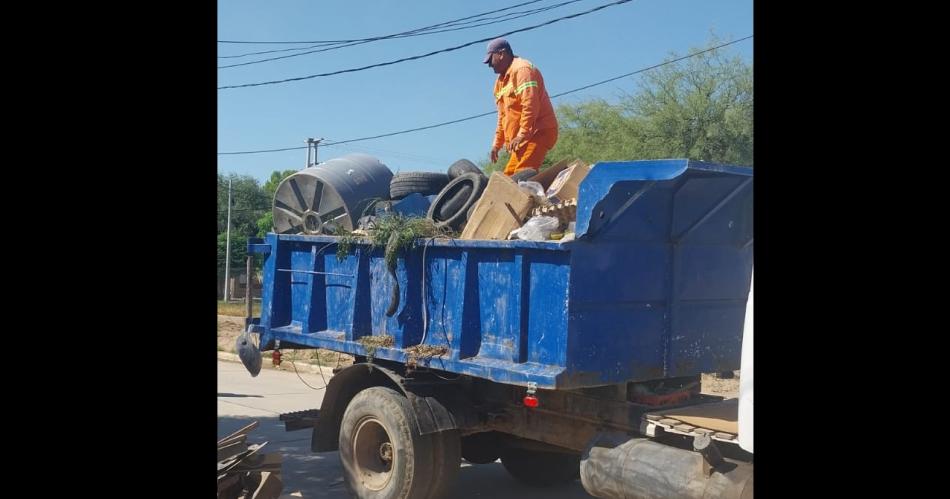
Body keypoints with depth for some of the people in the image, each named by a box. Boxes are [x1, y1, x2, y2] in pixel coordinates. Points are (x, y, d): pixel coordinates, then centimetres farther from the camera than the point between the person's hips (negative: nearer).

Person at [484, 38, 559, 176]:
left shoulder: (522, 69, -10)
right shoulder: (502, 80, 22)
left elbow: (530, 105, -22)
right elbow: (503, 115, 26)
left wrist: (522, 134, -27)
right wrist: (497, 144, 20)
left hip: (538, 132, -10)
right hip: (524, 137, 10)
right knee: (509, 176, 7)